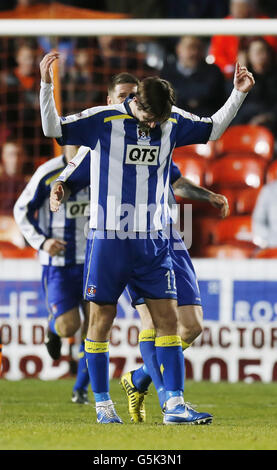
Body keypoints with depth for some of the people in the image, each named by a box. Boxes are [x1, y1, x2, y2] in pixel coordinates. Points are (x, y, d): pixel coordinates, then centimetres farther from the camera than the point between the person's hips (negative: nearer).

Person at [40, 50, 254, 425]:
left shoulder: (173, 121, 4)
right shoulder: (104, 120, -8)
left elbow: (212, 129, 20)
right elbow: (54, 129, -11)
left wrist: (238, 94, 9)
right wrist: (47, 85, -24)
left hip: (153, 240, 3)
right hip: (108, 239, -3)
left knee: (168, 317, -2)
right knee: (102, 320, 1)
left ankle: (174, 405, -1)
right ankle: (102, 404, 11)